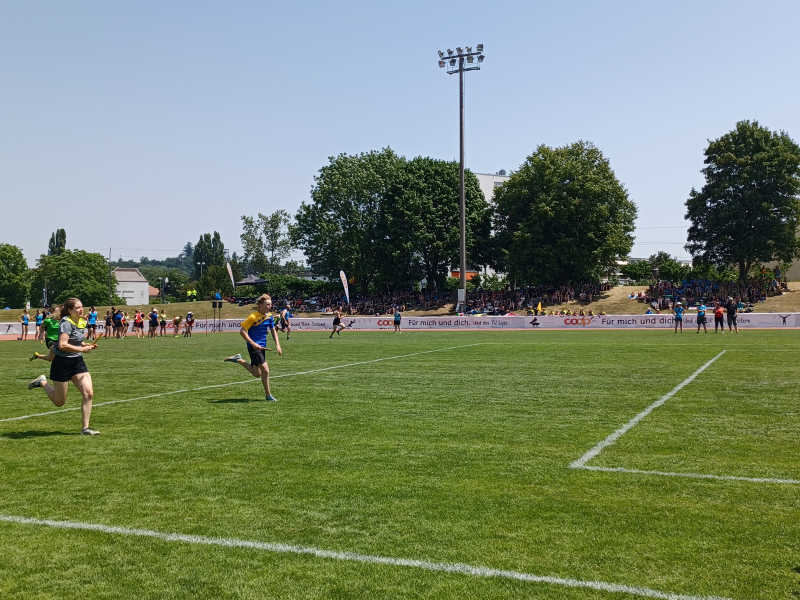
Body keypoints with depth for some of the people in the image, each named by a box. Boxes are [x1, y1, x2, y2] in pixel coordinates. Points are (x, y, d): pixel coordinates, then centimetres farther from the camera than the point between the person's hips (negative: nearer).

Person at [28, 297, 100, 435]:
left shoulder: (82, 323, 7)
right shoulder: (66, 323, -18)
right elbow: (62, 345, -29)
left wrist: (87, 345, 5)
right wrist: (82, 349, -26)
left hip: (77, 362, 7)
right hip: (63, 363, -7)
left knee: (89, 393, -8)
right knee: (59, 402, 7)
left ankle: (85, 428, -1)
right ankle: (42, 382, 34)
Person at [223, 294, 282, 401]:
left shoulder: (269, 316, 5)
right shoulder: (253, 317, -15)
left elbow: (273, 330, 15)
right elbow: (242, 331, -14)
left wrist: (277, 345, 4)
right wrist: (253, 343, -21)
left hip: (262, 347, 8)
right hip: (254, 347, -8)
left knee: (257, 374, 12)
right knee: (265, 370, -14)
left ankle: (238, 359, 29)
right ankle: (268, 395, 1)